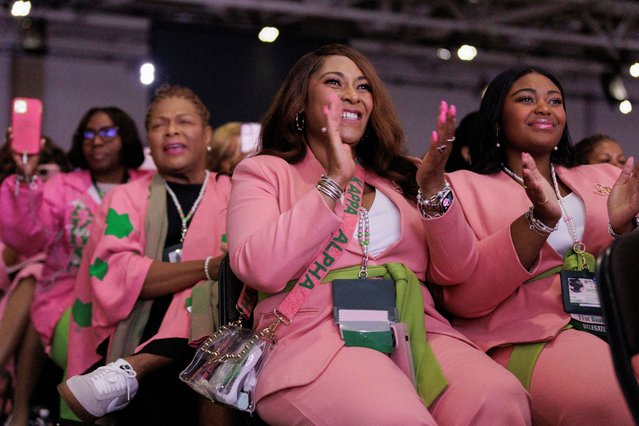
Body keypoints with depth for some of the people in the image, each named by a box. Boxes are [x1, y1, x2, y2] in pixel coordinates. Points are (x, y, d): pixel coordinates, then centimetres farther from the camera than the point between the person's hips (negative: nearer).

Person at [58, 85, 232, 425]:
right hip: (137, 338, -3)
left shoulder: (235, 195, 20)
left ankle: (129, 372, -31)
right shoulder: (127, 198, 15)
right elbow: (115, 276, -4)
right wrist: (209, 268, -15)